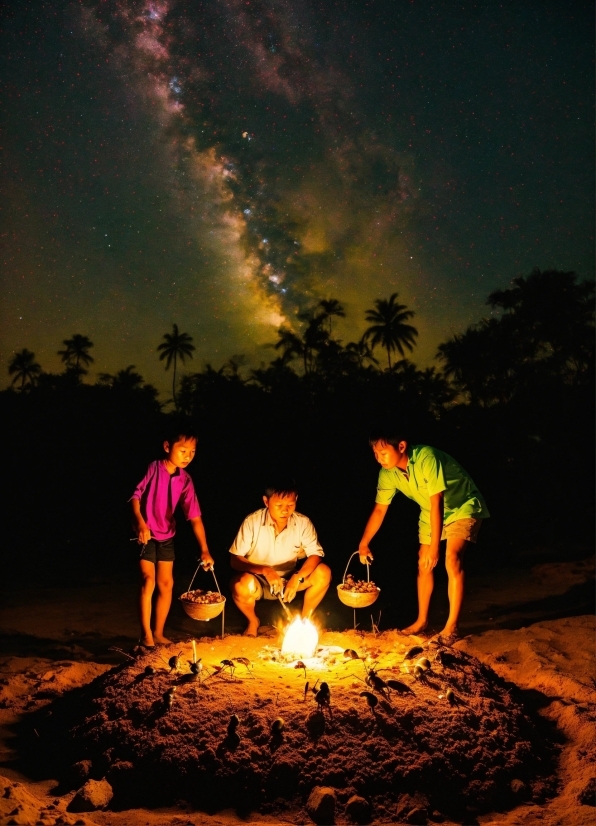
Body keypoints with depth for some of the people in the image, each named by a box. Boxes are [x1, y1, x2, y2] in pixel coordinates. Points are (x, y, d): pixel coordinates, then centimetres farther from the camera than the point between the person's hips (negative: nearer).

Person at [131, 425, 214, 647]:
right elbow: (136, 495, -11)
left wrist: (204, 549, -14)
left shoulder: (185, 480, -5)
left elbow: (195, 517, -8)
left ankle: (158, 633, 21)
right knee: (148, 581, -11)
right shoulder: (154, 468, -15)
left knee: (166, 584, 8)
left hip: (166, 536, 5)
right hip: (146, 534, -5)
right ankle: (146, 635, 0)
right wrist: (140, 522, -24)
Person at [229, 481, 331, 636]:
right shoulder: (252, 522, -19)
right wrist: (264, 570, -35)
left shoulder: (303, 523, -12)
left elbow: (315, 555, -14)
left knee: (323, 572, -22)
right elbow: (235, 561, -18)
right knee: (242, 584, -36)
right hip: (258, 581, -2)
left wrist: (297, 578, -33)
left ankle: (305, 619, 3)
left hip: (289, 581, 2)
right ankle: (253, 621, -1)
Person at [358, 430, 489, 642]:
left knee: (452, 559, -22)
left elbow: (437, 505, -35)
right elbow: (379, 509, -6)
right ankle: (422, 621, 21)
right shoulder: (388, 473, -16)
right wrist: (363, 544, -12)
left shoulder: (426, 459, -36)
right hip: (432, 512, 7)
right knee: (423, 564, 5)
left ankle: (451, 626, -12)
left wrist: (434, 548, -34)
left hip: (463, 507, -6)